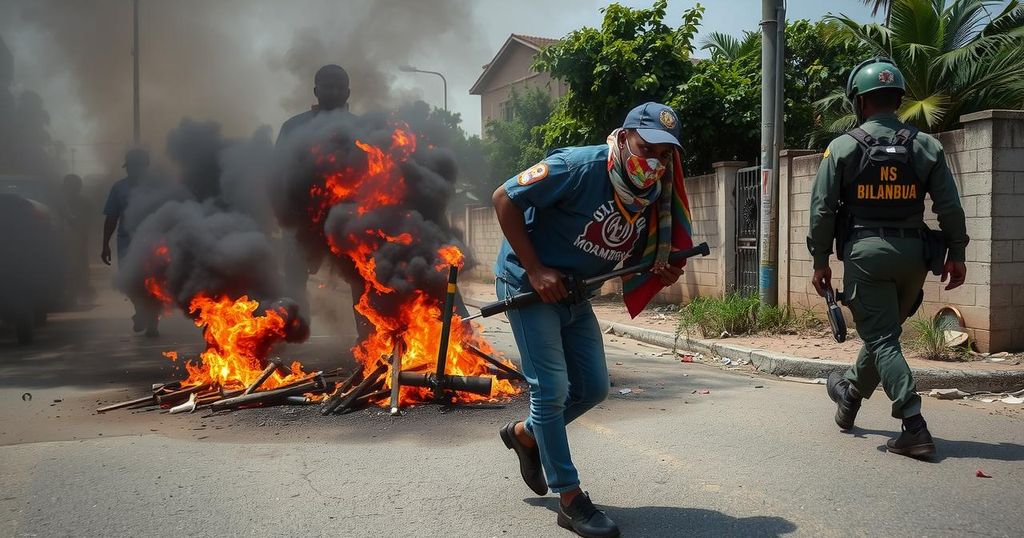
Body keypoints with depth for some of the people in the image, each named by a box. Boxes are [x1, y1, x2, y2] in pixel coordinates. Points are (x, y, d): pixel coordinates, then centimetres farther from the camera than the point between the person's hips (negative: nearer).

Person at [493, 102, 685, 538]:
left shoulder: (652, 196, -3)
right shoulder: (579, 167, -25)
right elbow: (504, 198, -22)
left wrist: (660, 272, -15)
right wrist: (535, 270, -23)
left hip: (574, 294, 8)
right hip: (528, 283, -7)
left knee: (593, 388, 11)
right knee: (551, 388, -7)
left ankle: (525, 434, 35)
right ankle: (570, 499, 4)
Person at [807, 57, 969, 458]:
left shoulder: (843, 148, -4)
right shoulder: (926, 146, 4)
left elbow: (823, 210, -5)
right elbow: (950, 207, 3)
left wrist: (820, 261, 3)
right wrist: (955, 254, 13)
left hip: (865, 252, -4)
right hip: (913, 253, 4)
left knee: (882, 338, -1)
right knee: (884, 330, 20)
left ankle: (915, 429, -10)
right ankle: (850, 393, 41)